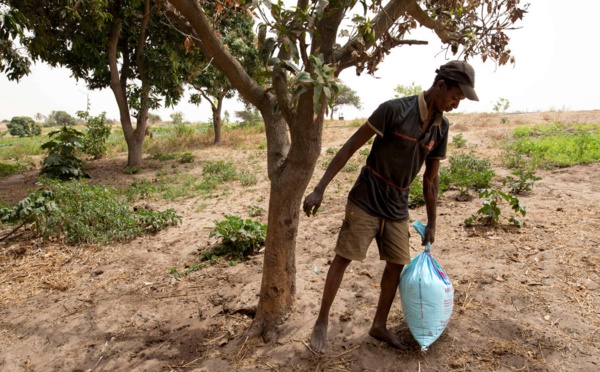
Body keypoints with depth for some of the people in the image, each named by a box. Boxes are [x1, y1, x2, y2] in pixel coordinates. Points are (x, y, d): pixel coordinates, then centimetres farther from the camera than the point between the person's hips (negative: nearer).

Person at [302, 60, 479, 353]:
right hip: (366, 200, -6)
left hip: (397, 207, 6)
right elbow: (350, 147, -17)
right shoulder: (394, 110, -18)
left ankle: (379, 326, 27)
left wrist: (431, 223, 14)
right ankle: (321, 322, 14)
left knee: (397, 264, 9)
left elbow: (430, 178, 11)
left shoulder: (441, 128, 2)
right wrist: (319, 190, -20)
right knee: (343, 259, -2)